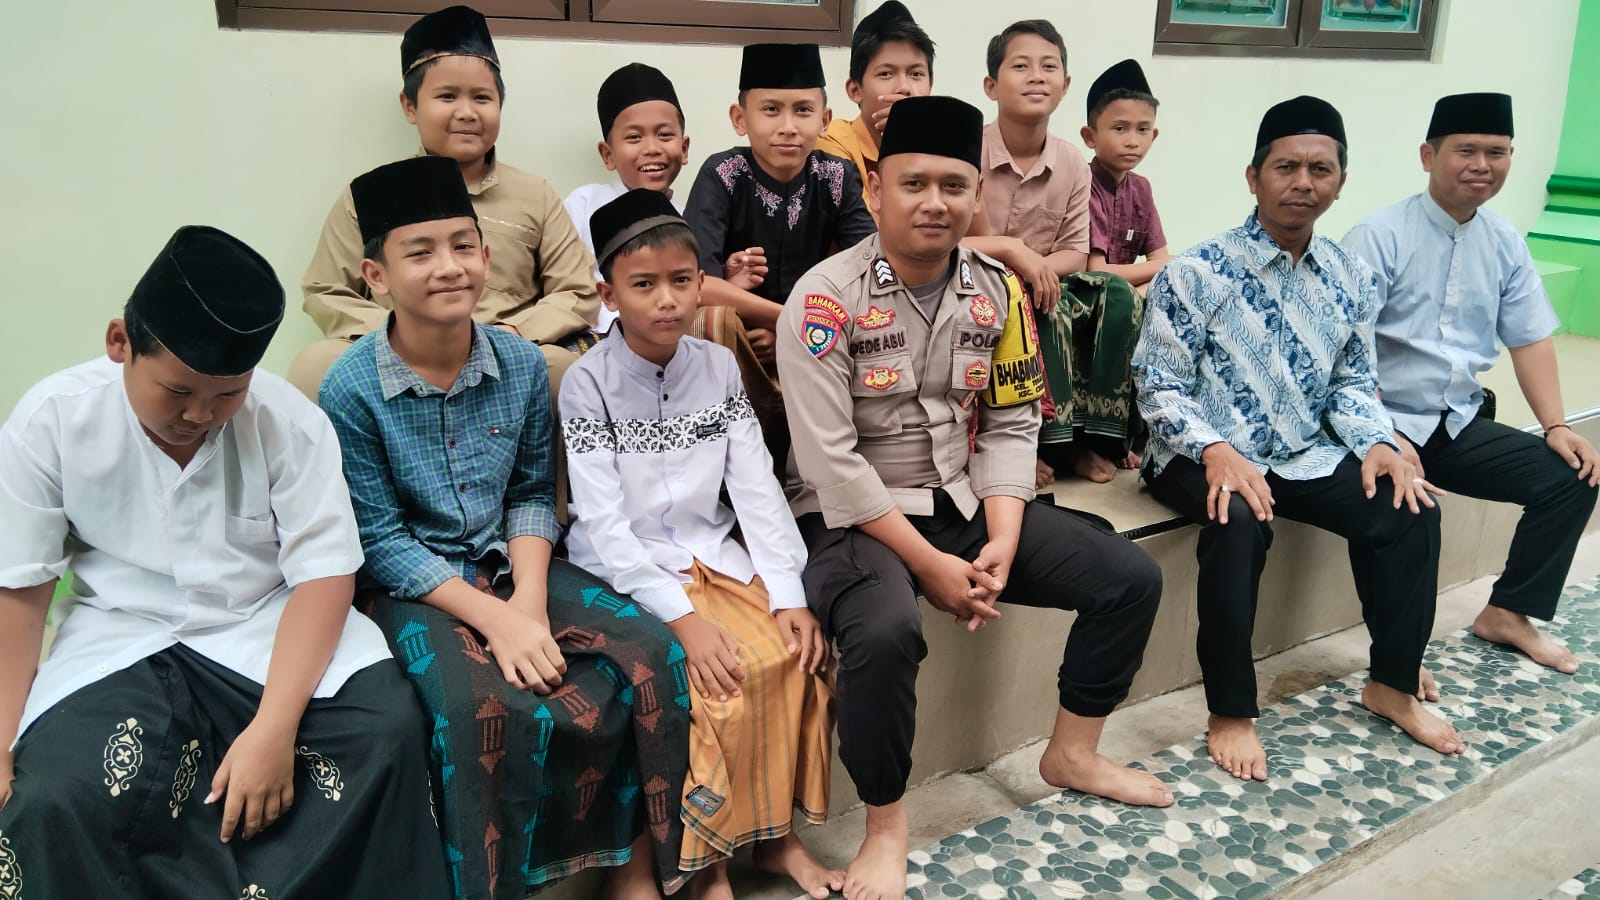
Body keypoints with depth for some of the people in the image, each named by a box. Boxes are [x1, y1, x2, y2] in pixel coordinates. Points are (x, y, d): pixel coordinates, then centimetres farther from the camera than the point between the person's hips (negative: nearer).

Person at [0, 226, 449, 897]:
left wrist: (274, 727, -25)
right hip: (120, 637, 1)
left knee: (387, 729, -25)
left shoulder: (290, 421, -12)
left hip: (270, 627, 0)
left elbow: (324, 575, -14)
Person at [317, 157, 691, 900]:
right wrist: (494, 618, -20)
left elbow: (531, 494, 5)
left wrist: (530, 601, -12)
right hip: (413, 585, -4)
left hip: (512, 564, 5)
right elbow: (380, 540, -12)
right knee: (482, 711, -34)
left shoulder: (522, 364, -1)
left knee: (652, 654, -15)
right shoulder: (352, 389, -14)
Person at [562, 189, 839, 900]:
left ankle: (774, 831, 4)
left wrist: (789, 595, -11)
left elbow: (756, 486, 1)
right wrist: (682, 617, -23)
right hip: (628, 571, -4)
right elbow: (603, 522, -15)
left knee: (793, 655, -15)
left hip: (714, 556, 5)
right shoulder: (589, 383, -9)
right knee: (719, 677, -23)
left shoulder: (719, 367, 4)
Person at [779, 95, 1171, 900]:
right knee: (885, 629, -37)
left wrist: (1000, 542, -13)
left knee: (1131, 579, 0)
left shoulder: (998, 293, 1)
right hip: (851, 517, -6)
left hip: (962, 500, 6)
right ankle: (885, 826, -10)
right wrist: (929, 563, -20)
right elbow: (829, 461, -20)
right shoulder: (825, 298, -16)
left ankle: (1072, 753, 23)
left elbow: (1010, 426, 3)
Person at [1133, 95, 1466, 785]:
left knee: (1410, 509, -12)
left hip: (1306, 454, 6)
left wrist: (1377, 443, -6)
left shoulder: (1351, 278, 6)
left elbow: (1352, 380, 14)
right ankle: (1231, 713, -20)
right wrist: (1216, 451, -29)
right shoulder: (1194, 273, -12)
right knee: (1240, 522, -36)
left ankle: (1393, 685, 7)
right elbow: (1160, 387, -13)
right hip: (1205, 457, -6)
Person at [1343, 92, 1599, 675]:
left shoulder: (1505, 243, 8)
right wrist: (1383, 438, -28)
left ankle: (1508, 613, 13)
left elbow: (1530, 338, 12)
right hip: (1389, 426, -6)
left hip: (1461, 426, 7)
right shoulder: (1380, 237, -12)